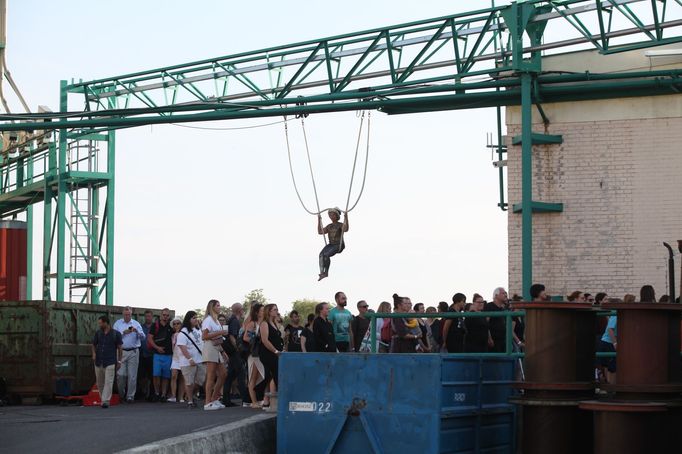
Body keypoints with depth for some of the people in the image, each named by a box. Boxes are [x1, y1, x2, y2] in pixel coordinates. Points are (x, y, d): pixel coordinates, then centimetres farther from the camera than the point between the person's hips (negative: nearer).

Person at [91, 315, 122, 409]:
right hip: (98, 362, 4)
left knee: (108, 382, -12)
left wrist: (119, 360, 0)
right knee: (99, 383, 10)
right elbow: (94, 345, 18)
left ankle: (106, 401, -14)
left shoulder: (116, 334, -2)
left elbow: (119, 348, 3)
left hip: (110, 362, -4)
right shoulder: (98, 333, 7)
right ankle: (102, 399, 23)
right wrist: (94, 353, -1)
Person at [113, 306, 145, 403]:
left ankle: (130, 396, 5)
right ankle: (121, 394, 14)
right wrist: (124, 332, -14)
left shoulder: (136, 324, 11)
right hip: (121, 351, 0)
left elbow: (143, 337, 3)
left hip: (133, 352, 0)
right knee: (121, 374, -4)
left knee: (132, 375, -1)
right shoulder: (118, 323, 9)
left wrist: (137, 331, -15)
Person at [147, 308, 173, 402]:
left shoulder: (171, 327, 11)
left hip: (168, 355, 2)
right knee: (156, 375, -10)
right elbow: (149, 338, 1)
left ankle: (163, 394, 6)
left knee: (166, 376, 2)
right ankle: (156, 393, 1)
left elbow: (173, 340, 13)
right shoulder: (155, 326, 5)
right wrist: (157, 347, -11)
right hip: (157, 354, -2)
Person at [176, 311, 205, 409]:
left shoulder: (199, 330, 14)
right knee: (189, 382, -2)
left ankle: (191, 395, 27)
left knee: (200, 380, 6)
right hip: (188, 362, -6)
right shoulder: (183, 333, -9)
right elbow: (183, 347, -16)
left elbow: (204, 343, 22)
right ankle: (190, 401, 8)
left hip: (200, 360, 6)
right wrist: (190, 359, -24)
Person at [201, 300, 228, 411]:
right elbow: (204, 336, -18)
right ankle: (208, 403, -6)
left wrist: (223, 352, 14)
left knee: (223, 374, 8)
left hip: (217, 349, 9)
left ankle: (214, 399, 16)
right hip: (210, 348, -9)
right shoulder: (208, 319, -8)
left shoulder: (216, 320, 19)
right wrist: (219, 333, -18)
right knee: (211, 377, -8)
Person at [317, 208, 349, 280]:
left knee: (326, 255, -30)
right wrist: (319, 220, 9)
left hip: (339, 245, -6)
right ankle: (321, 272, -36)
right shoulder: (329, 226, 16)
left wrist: (346, 218, -30)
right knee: (321, 254, -25)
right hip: (331, 244, 6)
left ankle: (326, 272, -23)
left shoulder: (340, 225, -3)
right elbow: (320, 232, 9)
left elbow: (346, 229, -25)